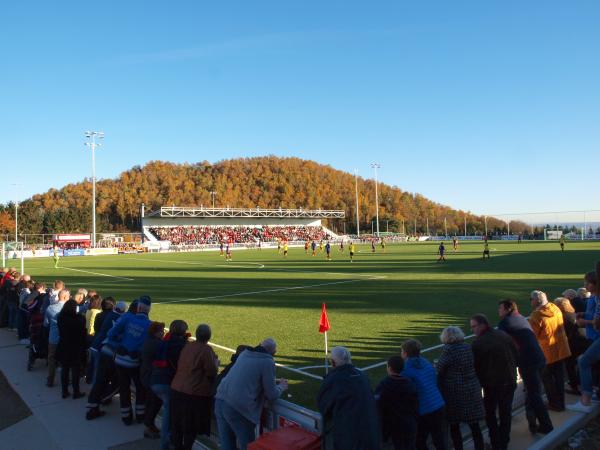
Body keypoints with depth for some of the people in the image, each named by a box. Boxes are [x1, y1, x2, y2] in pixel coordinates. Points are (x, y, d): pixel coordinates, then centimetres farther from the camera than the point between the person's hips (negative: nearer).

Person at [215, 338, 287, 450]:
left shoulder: (244, 353, 16)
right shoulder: (267, 362, -4)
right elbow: (271, 395, 0)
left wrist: (273, 383, 39)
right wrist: (281, 387, 21)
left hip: (220, 401, 7)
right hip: (237, 408, -7)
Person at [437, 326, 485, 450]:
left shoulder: (448, 350, -16)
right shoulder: (469, 348, 1)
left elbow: (438, 370, -11)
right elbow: (474, 366, 7)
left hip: (454, 392, -5)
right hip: (472, 390, 5)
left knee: (454, 426, 10)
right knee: (474, 425, 14)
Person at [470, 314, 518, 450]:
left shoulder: (477, 343, -20)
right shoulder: (504, 335, -1)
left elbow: (475, 366, -13)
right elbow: (516, 356, 8)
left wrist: (480, 382, 3)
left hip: (492, 383, -5)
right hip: (510, 381, 5)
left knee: (490, 413, 15)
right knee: (506, 413, 17)